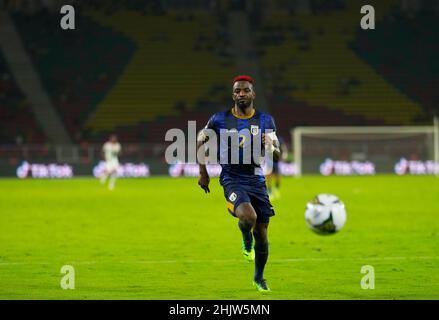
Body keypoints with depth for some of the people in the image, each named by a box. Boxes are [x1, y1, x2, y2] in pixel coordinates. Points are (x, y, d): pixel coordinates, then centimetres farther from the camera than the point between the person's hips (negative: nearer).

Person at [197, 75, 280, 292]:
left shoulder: (265, 121, 4)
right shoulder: (219, 120, 0)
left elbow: (276, 153, 4)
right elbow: (200, 143, 12)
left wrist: (270, 148, -20)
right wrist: (203, 172, 6)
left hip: (256, 178, 3)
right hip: (232, 179, -3)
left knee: (261, 232, 5)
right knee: (248, 217, -31)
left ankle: (259, 278, 26)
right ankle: (246, 242, 5)